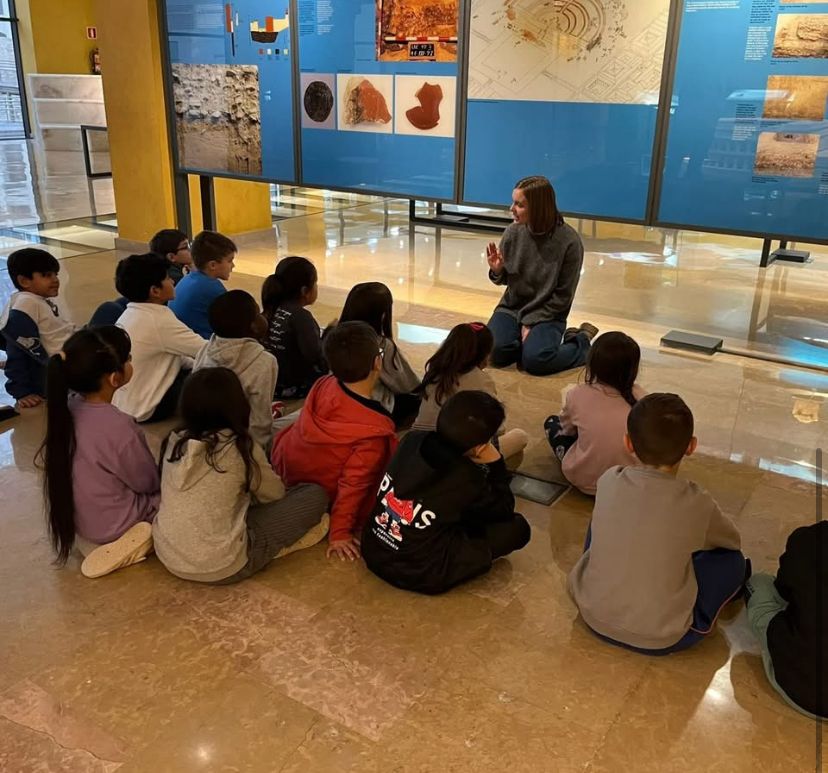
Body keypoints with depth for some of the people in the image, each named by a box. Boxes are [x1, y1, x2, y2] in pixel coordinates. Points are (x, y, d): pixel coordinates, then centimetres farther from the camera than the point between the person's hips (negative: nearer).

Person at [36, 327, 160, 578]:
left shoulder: (66, 408, -12)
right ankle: (137, 539, -4)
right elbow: (148, 483, -18)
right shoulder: (118, 427, -33)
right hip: (110, 526, -7)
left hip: (75, 517, 8)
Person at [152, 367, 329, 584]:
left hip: (167, 556, 7)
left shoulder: (174, 441, 0)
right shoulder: (240, 448, -15)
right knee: (316, 496, -1)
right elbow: (275, 495, 4)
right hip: (219, 568, -6)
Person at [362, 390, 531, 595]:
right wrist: (496, 464, -6)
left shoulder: (413, 440, -8)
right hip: (421, 576, -7)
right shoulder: (467, 480, -23)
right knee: (518, 527, -1)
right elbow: (504, 511, -3)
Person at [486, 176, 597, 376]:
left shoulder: (569, 241, -17)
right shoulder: (513, 232, -7)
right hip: (511, 308, 3)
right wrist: (497, 271, -15)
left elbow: (563, 296, -10)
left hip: (547, 314, -3)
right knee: (494, 351, -24)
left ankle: (582, 341, 2)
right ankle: (532, 341, 6)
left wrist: (531, 322, -15)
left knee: (535, 360, -27)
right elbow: (504, 280, 7)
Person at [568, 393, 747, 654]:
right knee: (732, 559, 13)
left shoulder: (608, 480, -9)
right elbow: (733, 541, 7)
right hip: (659, 638, -2)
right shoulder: (696, 502, -16)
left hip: (592, 615, 3)